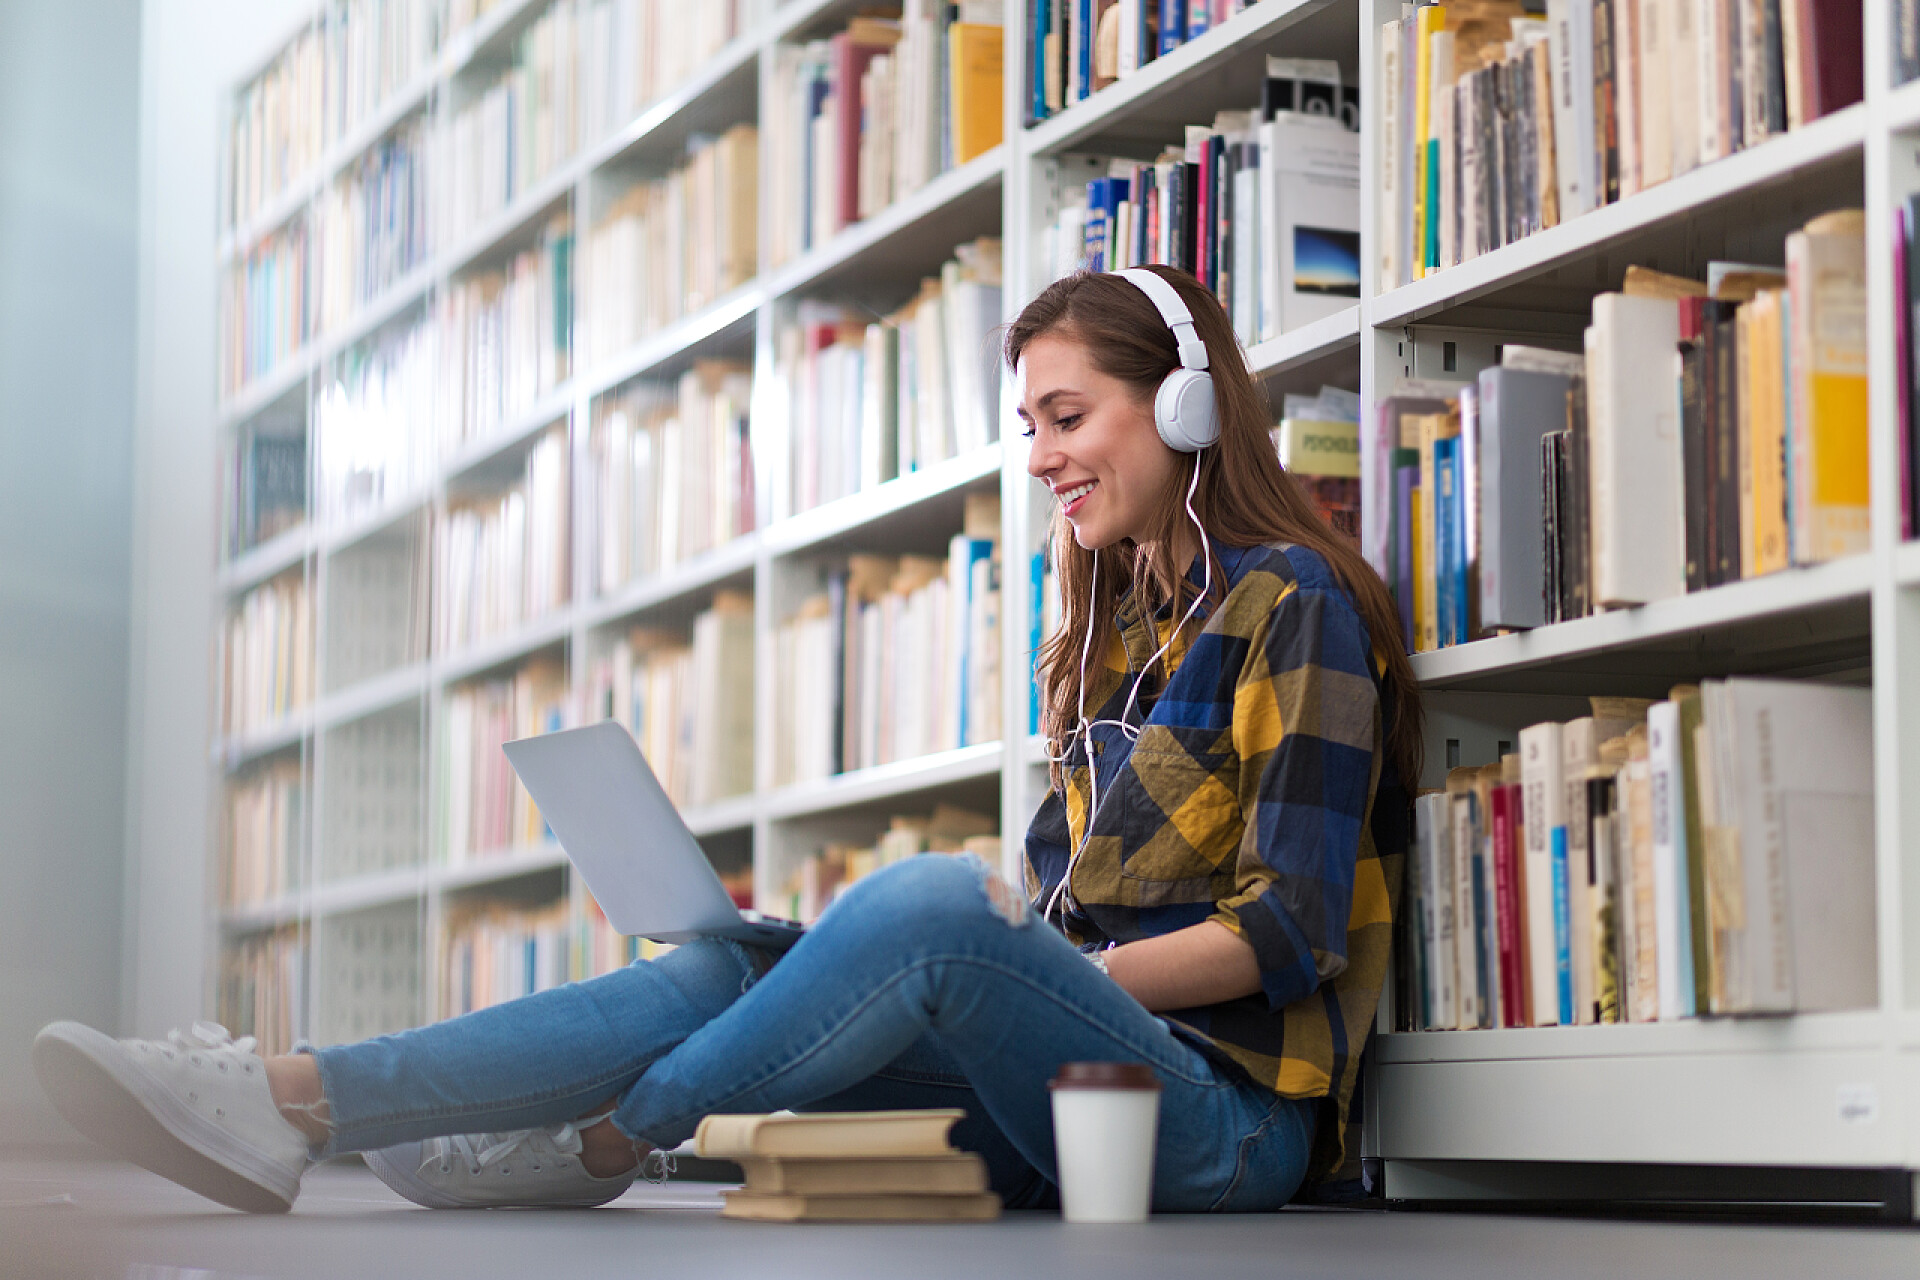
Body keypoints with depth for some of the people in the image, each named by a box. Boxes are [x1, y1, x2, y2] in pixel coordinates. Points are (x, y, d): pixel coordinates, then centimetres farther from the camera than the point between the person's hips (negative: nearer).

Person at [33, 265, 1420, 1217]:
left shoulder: (1294, 607, -3)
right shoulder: (1116, 627, 23)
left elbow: (1292, 933, -11)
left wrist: (1064, 980, -18)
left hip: (1229, 1097, -7)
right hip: (1079, 1079, 7)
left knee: (930, 901, -33)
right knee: (731, 966, -12)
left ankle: (601, 1137, -19)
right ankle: (291, 1103, -24)